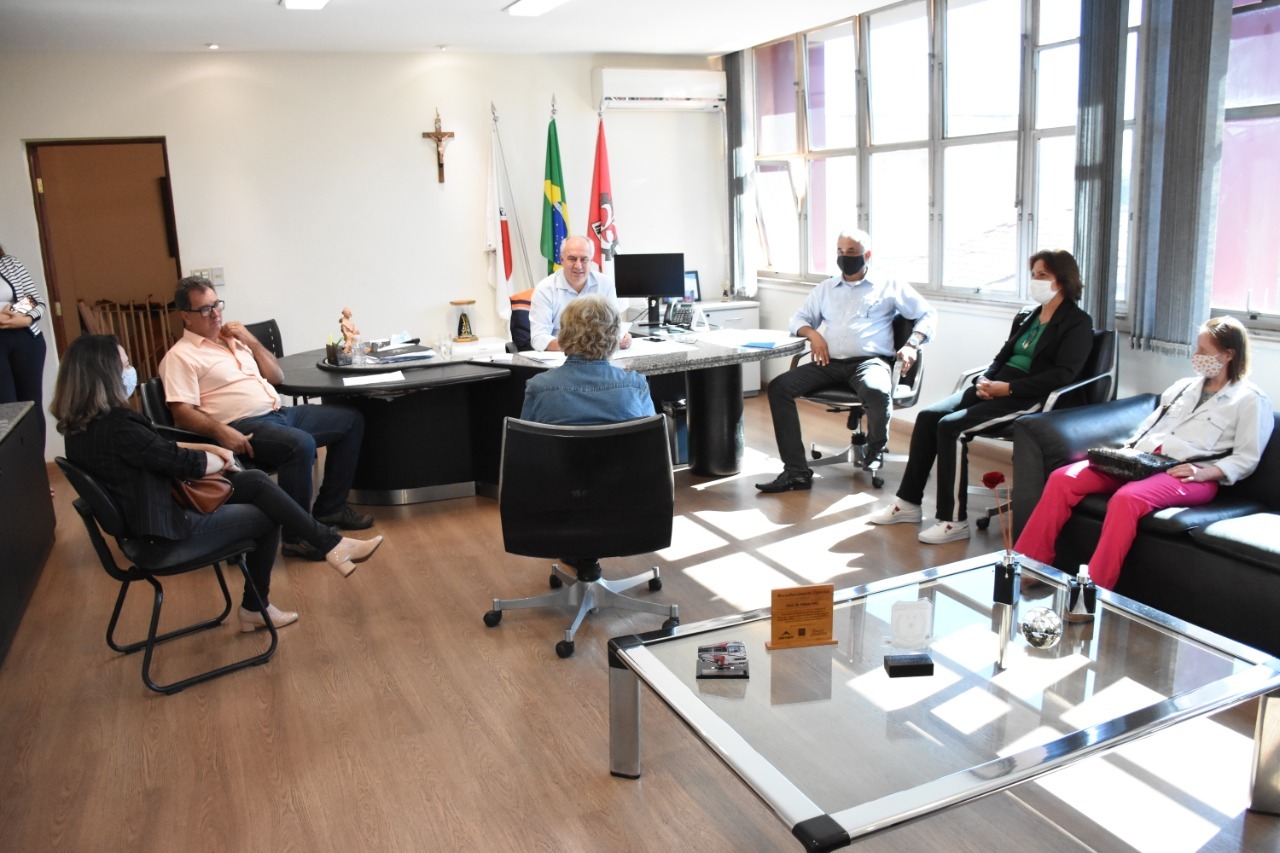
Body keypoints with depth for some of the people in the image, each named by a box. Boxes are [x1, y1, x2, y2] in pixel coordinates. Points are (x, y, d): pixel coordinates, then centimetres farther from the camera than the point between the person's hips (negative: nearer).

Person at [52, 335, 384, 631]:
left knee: (257, 481, 7)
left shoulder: (83, 426, 1)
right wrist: (221, 460, 0)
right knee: (268, 517, 3)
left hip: (141, 518, 9)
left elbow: (159, 446, 11)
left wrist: (211, 448, 3)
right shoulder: (117, 428, -29)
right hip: (169, 528, -9)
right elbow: (185, 462, -20)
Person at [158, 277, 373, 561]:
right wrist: (221, 431, -29)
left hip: (278, 412, 9)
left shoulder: (232, 338, 20)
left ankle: (329, 507, 10)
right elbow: (183, 413, -13)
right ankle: (297, 536, -22)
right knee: (300, 444, -36)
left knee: (351, 419, 6)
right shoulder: (180, 356, -2)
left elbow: (277, 376, 20)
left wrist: (251, 341, 7)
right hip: (244, 427, -9)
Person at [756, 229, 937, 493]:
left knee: (876, 391, -40)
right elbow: (798, 318, 25)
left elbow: (928, 314, 13)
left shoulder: (889, 286, 13)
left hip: (870, 361, -4)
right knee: (778, 387, -20)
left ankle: (875, 451, -5)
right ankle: (796, 472, -22)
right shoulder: (825, 288, 24)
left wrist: (912, 345, -5)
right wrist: (813, 333, 2)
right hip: (830, 363, 4)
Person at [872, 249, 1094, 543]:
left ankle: (953, 521, -19)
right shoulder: (1027, 314, 18)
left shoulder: (1077, 323, -4)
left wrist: (1008, 387, -20)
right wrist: (985, 379, -1)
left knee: (950, 426, -26)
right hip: (995, 387, 8)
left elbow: (1063, 374, -15)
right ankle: (908, 502, -3)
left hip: (1027, 398, -8)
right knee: (928, 416, -11)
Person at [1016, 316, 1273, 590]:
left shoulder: (1251, 400, 8)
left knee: (1127, 499, -39)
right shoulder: (1183, 386, 26)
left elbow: (1246, 459, 1)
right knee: (1062, 478, -19)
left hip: (1187, 475, -6)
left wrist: (1205, 472, -16)